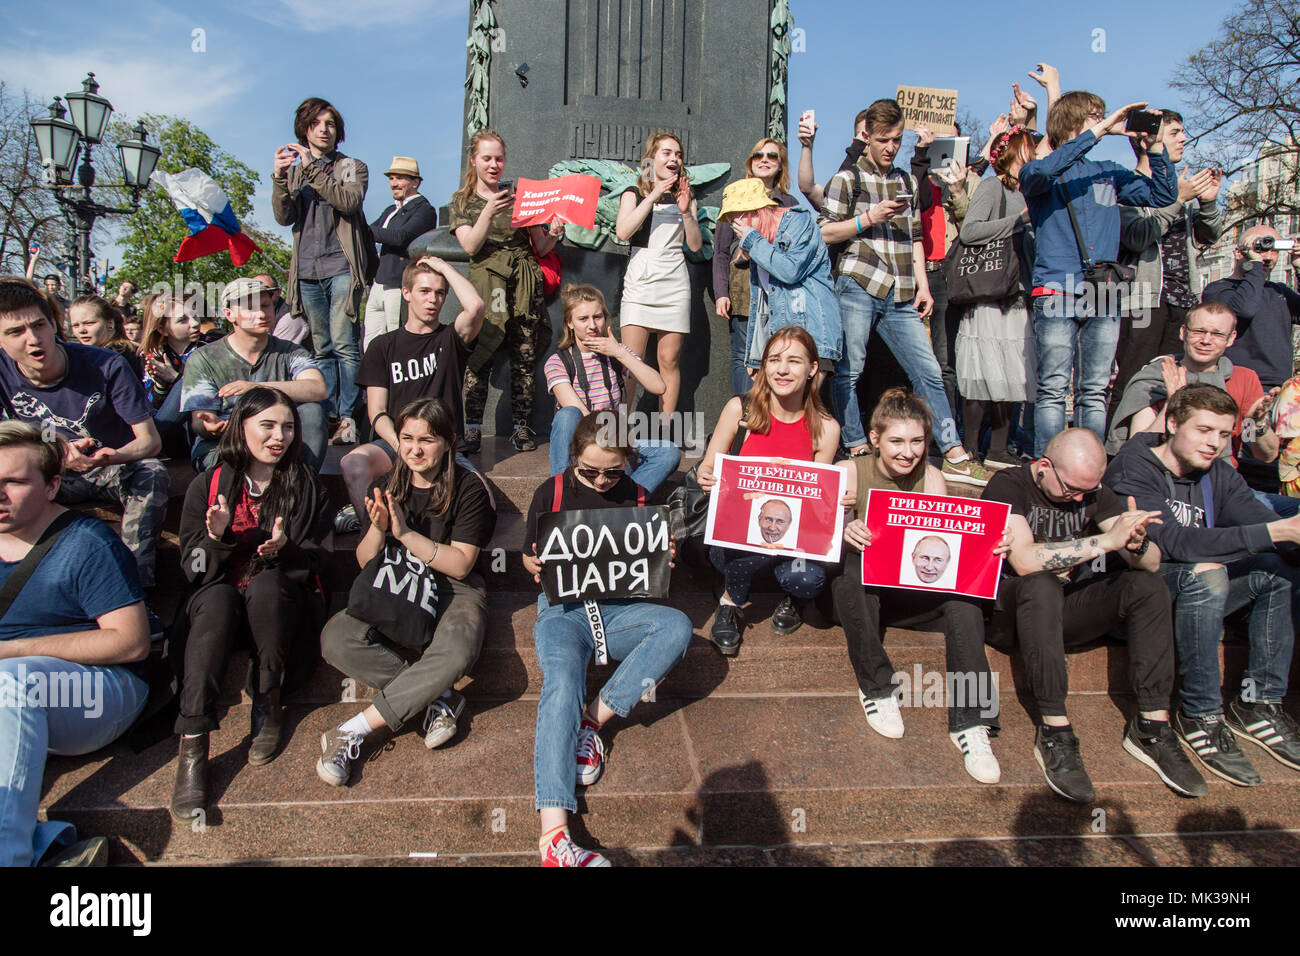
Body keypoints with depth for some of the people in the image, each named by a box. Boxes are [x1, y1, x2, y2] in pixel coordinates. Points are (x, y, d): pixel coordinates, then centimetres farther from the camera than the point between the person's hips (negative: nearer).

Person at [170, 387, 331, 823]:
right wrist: (216, 536, -19)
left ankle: (268, 704, -17)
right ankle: (192, 746, -42)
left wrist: (285, 549, -20)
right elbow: (194, 568, 2)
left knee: (266, 582, -33)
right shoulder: (208, 485, 7)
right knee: (217, 598, -35)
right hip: (215, 602, 0)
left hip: (282, 603, 0)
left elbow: (314, 562, 2)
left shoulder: (305, 486, 8)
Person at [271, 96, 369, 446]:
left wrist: (313, 169, -17)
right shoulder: (294, 170, 18)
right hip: (308, 270, 4)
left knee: (343, 345, -12)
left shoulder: (352, 167, 10)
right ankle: (329, 417, 5)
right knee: (322, 349, 4)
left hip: (342, 266, -4)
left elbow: (349, 201, -11)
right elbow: (284, 216, 4)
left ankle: (348, 418, -11)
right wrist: (279, 178, -12)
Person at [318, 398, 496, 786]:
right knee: (336, 639, -27)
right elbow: (364, 562, 8)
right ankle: (438, 697, -18)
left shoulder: (468, 489, -3)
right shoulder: (385, 487, 9)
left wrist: (406, 533, -18)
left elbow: (460, 564, -10)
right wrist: (378, 529, -14)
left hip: (453, 593, -3)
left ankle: (354, 730, -26)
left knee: (456, 654, -37)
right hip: (391, 592, 4)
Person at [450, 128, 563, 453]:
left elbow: (540, 248, 14)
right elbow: (471, 246, -3)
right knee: (478, 355, -13)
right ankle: (472, 429, -10)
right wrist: (489, 213, -17)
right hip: (485, 281, -1)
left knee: (524, 356, -4)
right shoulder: (462, 200, 12)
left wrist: (552, 235, -8)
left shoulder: (519, 194, 14)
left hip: (524, 281, 1)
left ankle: (522, 426, 4)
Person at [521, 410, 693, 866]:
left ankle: (594, 719, -24)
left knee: (677, 626, -29)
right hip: (563, 608, -2)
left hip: (620, 608, 3)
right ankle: (554, 833, -42)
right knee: (562, 682, -33)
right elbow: (531, 558, 14)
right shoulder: (551, 493, 7)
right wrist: (536, 566, -10)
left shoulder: (639, 498, 12)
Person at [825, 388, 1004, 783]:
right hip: (858, 592, -2)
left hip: (914, 594, 2)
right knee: (854, 563, -35)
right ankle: (876, 688, -21)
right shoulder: (852, 473, -8)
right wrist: (845, 533, -41)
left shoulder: (931, 478, -1)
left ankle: (969, 720, -24)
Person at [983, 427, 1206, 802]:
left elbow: (1153, 563, -2)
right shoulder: (1008, 486, -12)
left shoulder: (1093, 491, 4)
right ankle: (1054, 733, -32)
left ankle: (1151, 727, -18)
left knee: (1147, 584, -17)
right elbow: (1025, 561, -30)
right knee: (1041, 586, -37)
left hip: (1064, 610, 5)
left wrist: (1137, 543, -27)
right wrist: (1107, 540, -30)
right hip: (1011, 612, -5)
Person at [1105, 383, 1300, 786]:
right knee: (1206, 574, -33)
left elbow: (1263, 522, -6)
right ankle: (1201, 715, -21)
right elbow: (1175, 542, -31)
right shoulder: (1132, 469, -16)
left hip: (1193, 596, 7)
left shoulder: (1219, 476, 8)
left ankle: (1259, 703, -4)